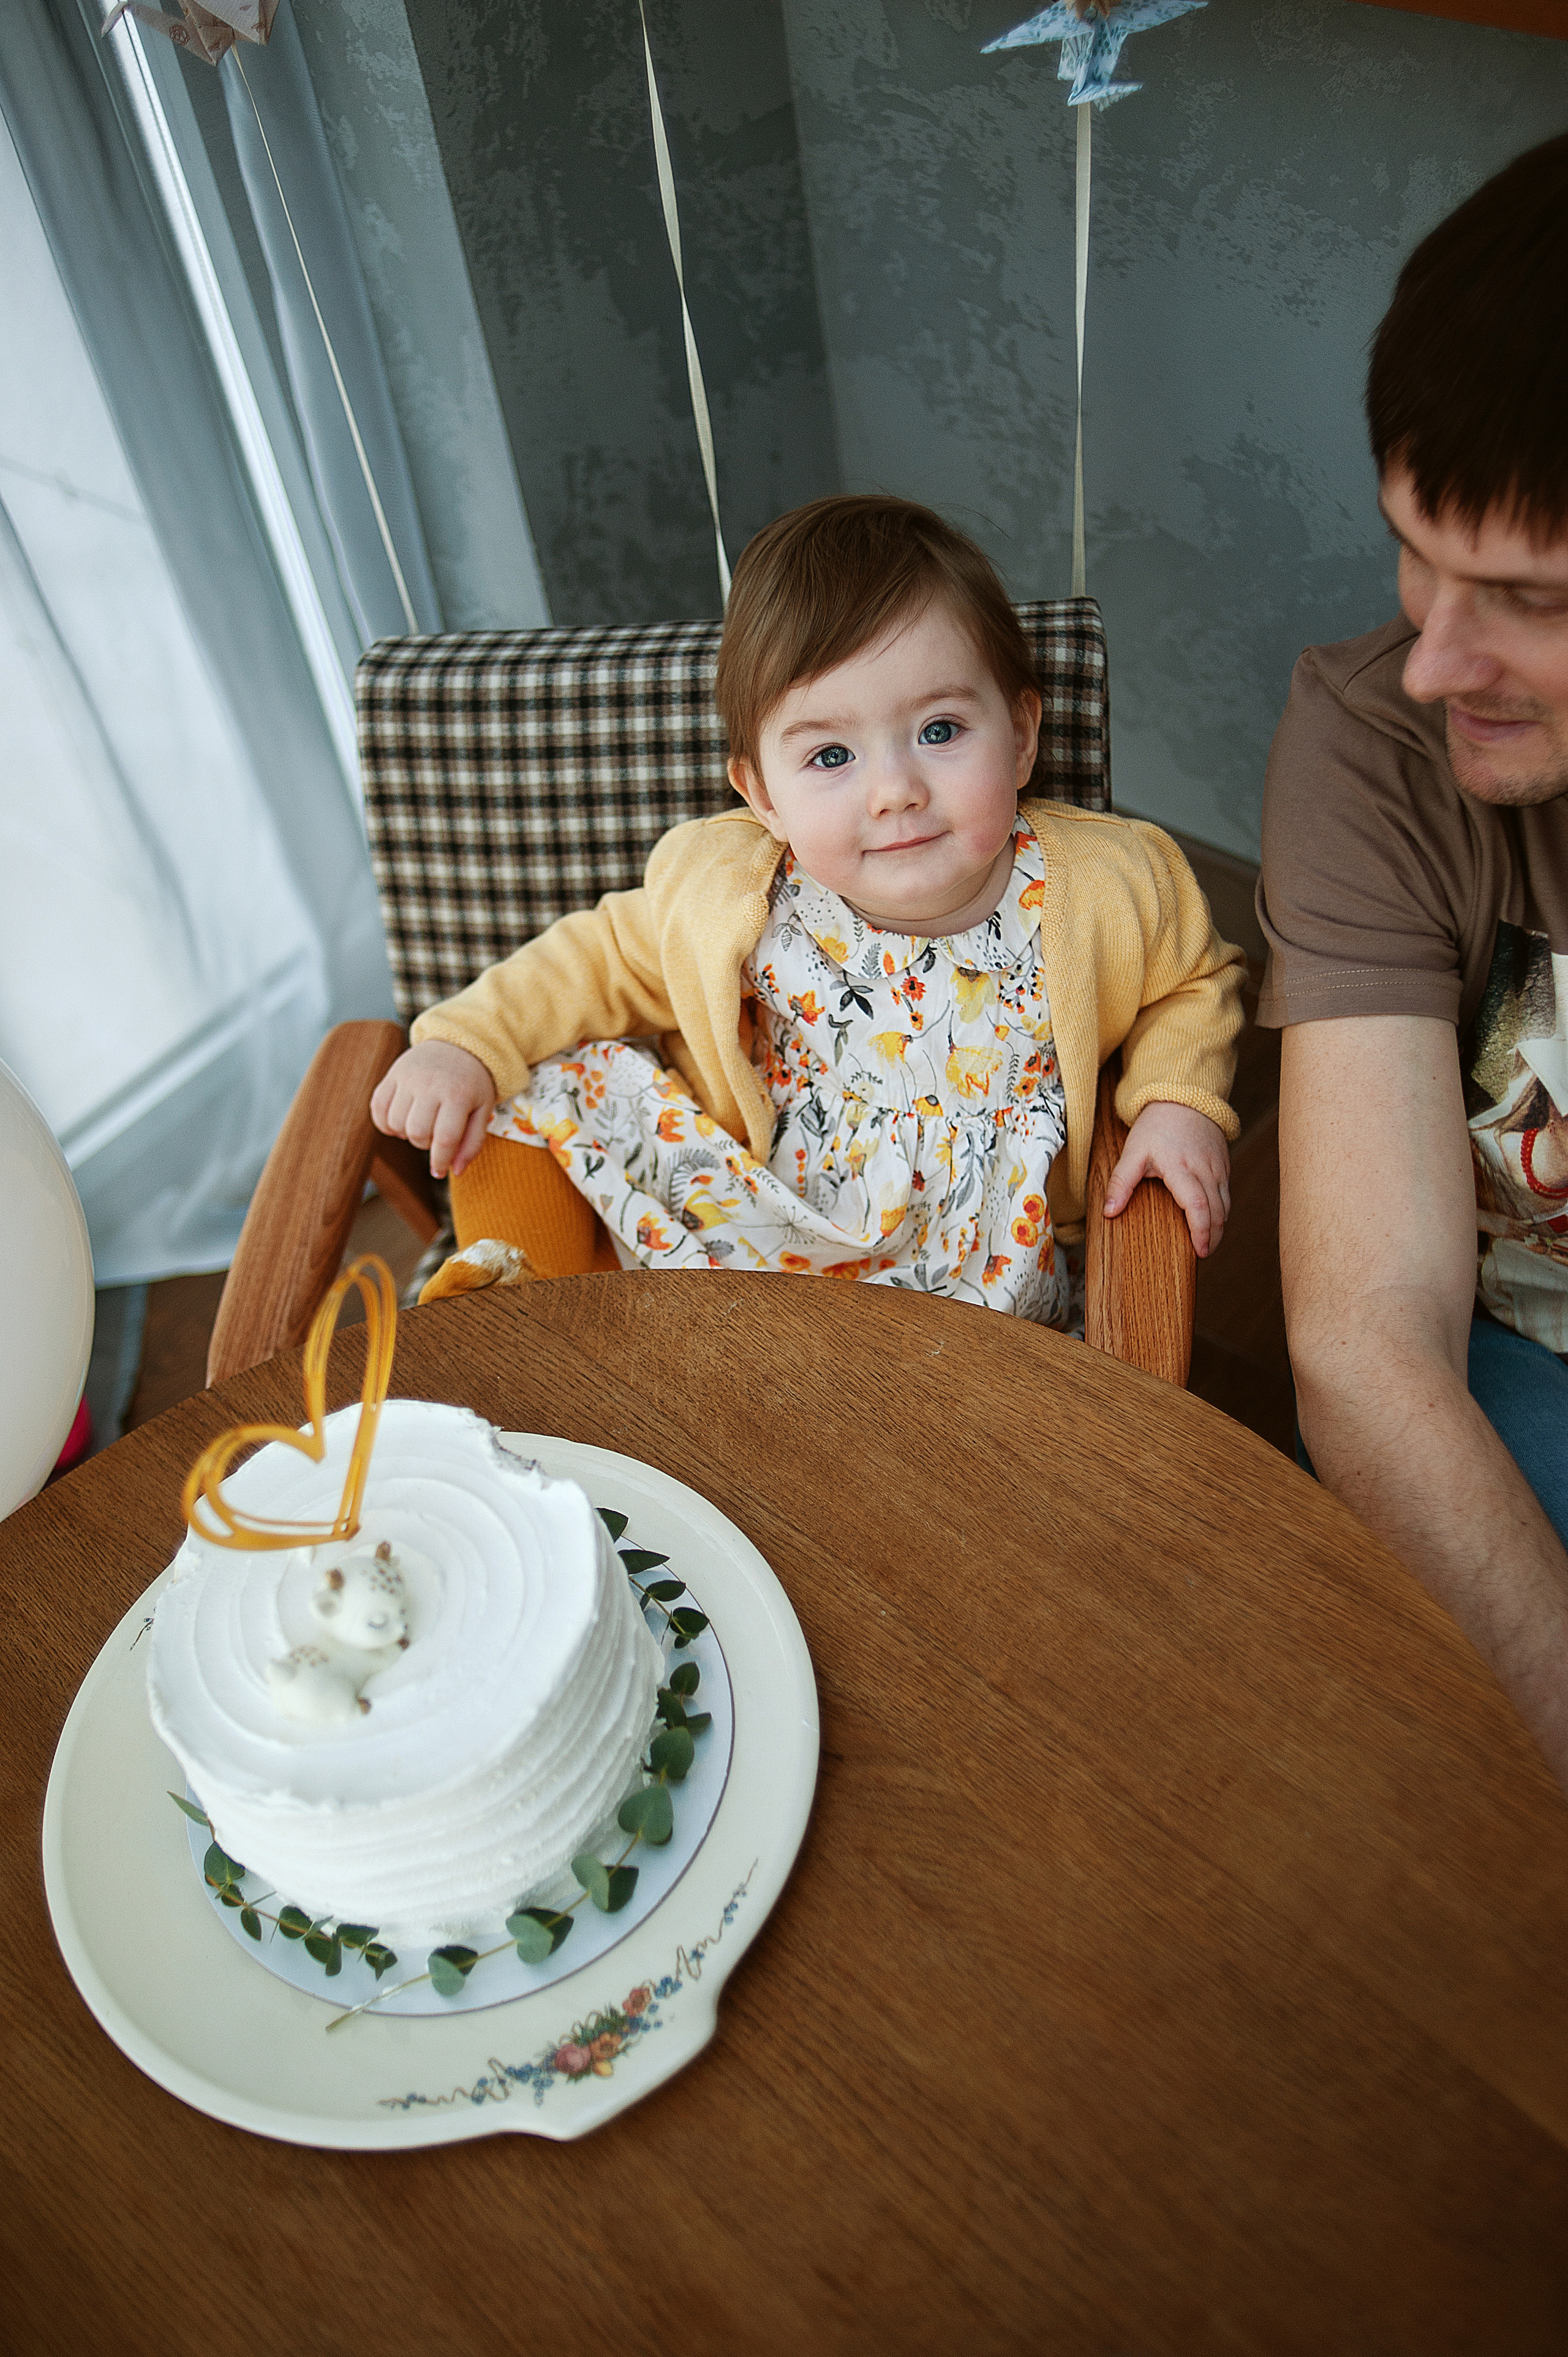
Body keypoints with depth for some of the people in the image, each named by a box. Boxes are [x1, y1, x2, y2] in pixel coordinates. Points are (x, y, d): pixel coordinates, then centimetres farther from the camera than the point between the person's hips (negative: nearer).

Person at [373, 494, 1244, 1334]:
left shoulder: (1106, 893, -16)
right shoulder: (720, 889, -13)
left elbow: (1196, 982, 4)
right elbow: (609, 958, 4)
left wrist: (1180, 1103, -13)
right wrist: (465, 1040, -7)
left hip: (974, 1277, -1)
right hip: (747, 1213, 1)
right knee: (547, 1083, -10)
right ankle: (509, 1281, 10)